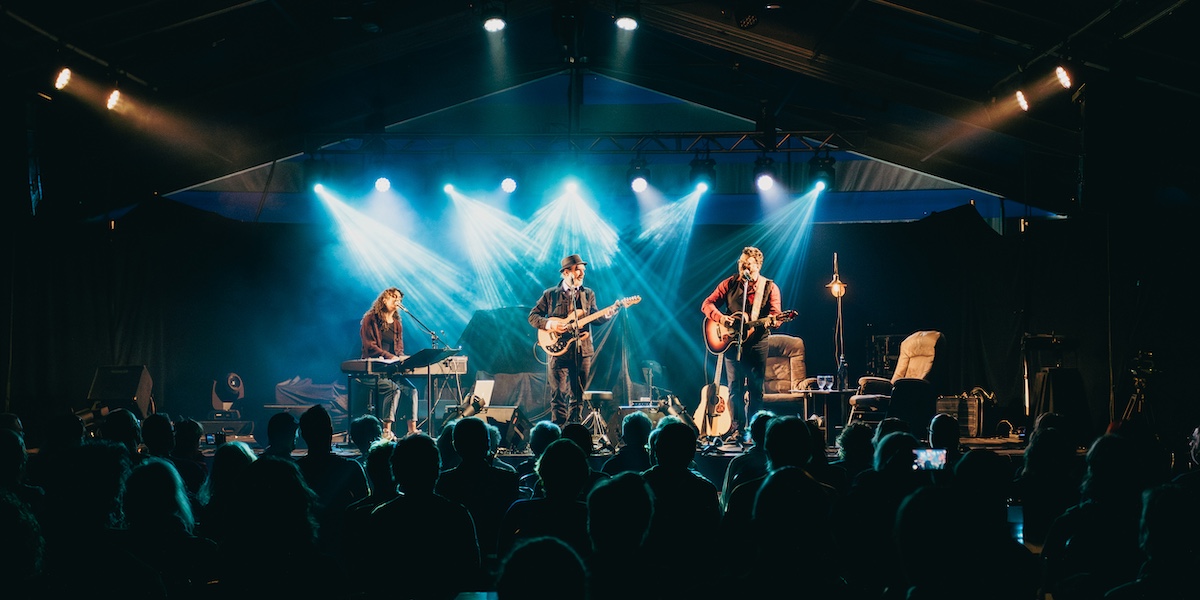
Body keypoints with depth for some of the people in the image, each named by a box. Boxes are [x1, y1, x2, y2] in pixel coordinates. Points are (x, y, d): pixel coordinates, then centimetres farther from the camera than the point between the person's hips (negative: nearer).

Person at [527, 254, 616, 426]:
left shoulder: (588, 294, 14)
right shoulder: (550, 294, 6)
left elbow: (594, 318, 6)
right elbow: (532, 316, 4)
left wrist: (606, 314, -15)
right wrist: (549, 324, -13)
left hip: (582, 351, 3)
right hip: (557, 349, -2)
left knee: (577, 395, 5)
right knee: (558, 394, -4)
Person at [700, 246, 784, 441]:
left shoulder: (770, 287, 0)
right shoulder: (729, 283, 3)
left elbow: (776, 314, -8)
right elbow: (707, 304, 1)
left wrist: (771, 321, -32)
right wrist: (721, 318, -17)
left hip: (757, 342, -1)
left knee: (756, 389, 2)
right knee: (735, 387, -1)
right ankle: (736, 429, 2)